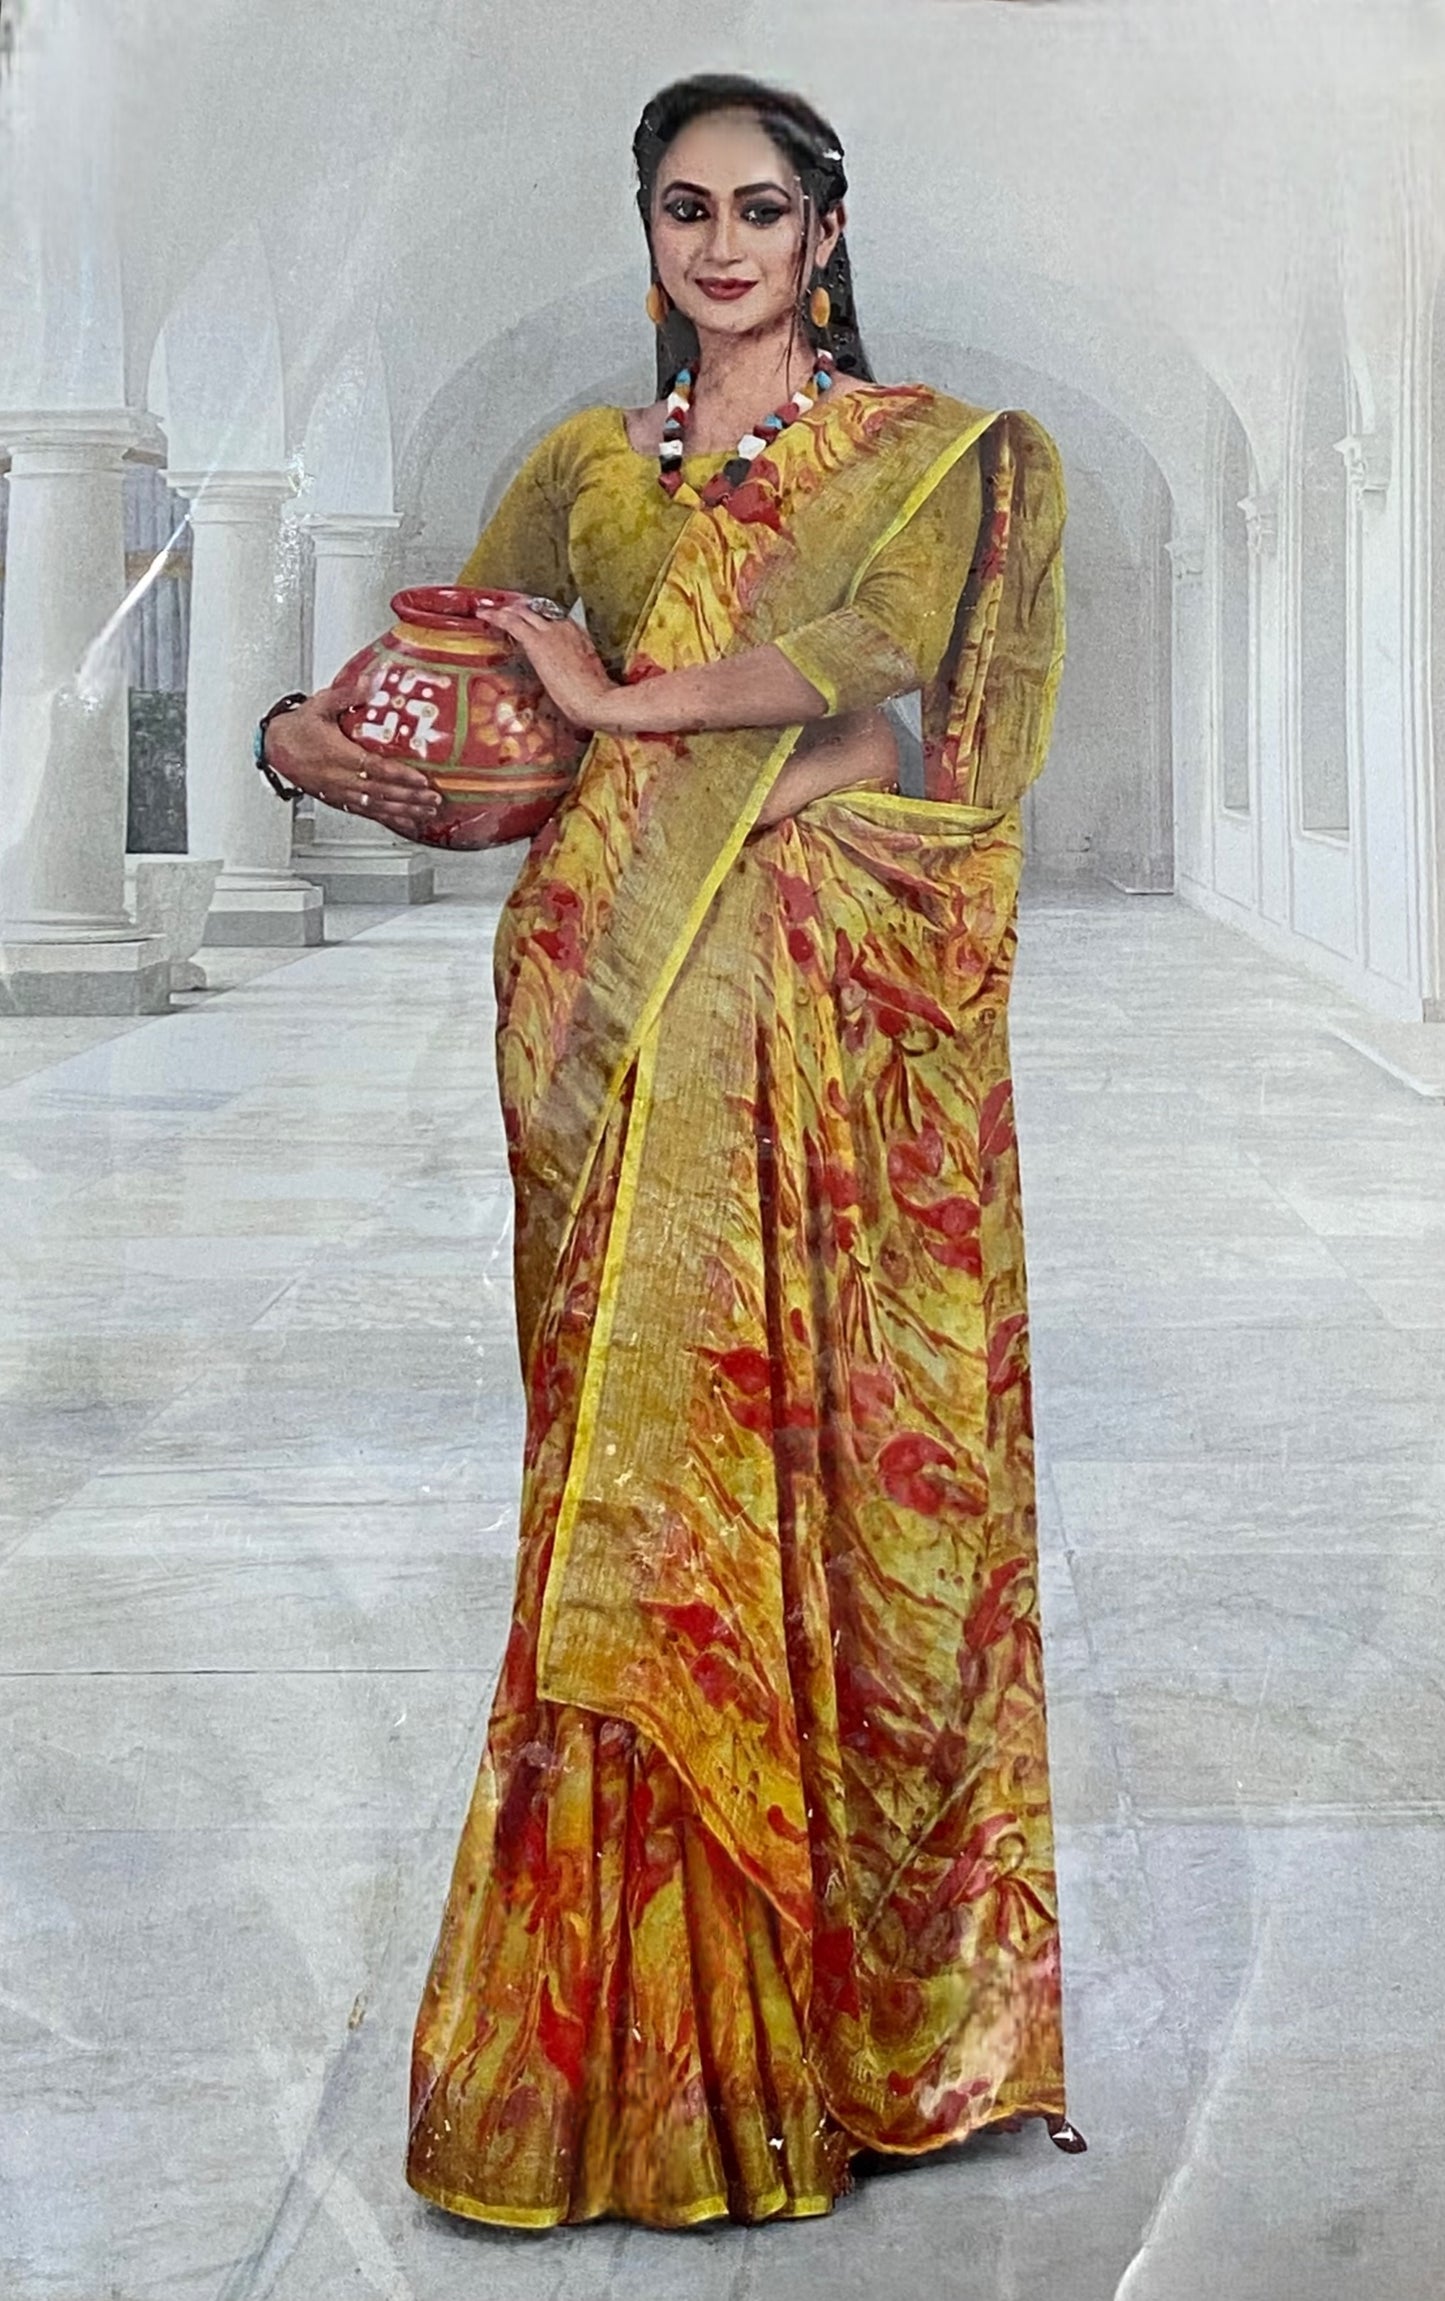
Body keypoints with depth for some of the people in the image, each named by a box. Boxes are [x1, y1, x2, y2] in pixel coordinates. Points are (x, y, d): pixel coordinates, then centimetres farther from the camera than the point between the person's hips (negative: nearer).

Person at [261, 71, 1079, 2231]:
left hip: (842, 1021, -2)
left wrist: (631, 700, -9)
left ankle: (870, 1999, 8)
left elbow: (892, 656, -8)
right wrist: (324, 736, -4)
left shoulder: (934, 453, 10)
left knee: (847, 1454, -4)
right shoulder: (584, 466, 19)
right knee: (639, 1448, -3)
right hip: (626, 1017, 2)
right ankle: (652, 2033, 4)